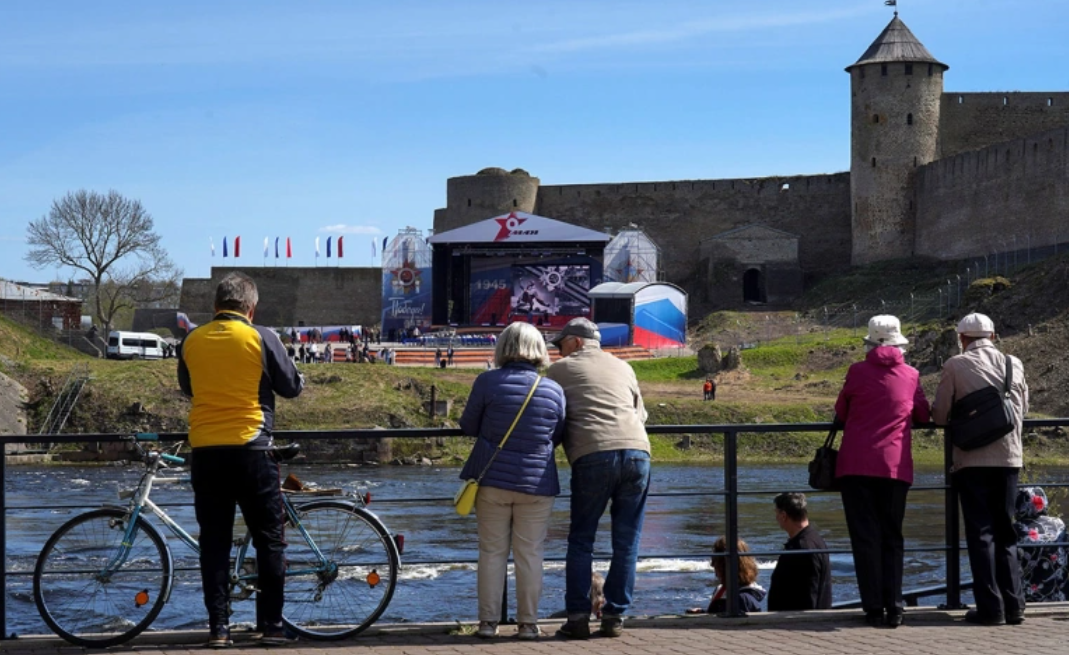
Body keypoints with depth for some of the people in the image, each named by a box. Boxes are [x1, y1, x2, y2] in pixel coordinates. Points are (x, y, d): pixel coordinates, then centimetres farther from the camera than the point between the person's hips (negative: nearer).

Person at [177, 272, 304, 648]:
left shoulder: (192, 342, 3)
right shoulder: (261, 338, -6)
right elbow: (291, 387, 3)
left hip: (205, 452, 3)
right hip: (250, 450, -3)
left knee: (214, 542, 8)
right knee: (269, 540, 7)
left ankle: (218, 627, 5)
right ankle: (271, 626, 6)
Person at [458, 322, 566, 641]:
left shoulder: (487, 381, -8)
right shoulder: (554, 390, -2)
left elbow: (468, 425, 1)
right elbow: (558, 437, 8)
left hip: (492, 479, -1)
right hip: (537, 482, 1)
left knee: (492, 552, 8)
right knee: (530, 554, 7)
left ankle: (488, 622, 9)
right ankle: (528, 623, 8)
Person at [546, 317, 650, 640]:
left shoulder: (561, 370, 12)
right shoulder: (623, 367, 23)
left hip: (593, 456, -3)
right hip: (636, 451, 3)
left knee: (581, 540, 7)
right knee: (626, 541, 8)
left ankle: (578, 617, 2)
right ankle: (615, 617, 7)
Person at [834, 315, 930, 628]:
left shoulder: (858, 372, -1)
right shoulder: (911, 375, 4)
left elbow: (841, 412, 9)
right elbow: (923, 415, 14)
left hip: (857, 465, -2)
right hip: (896, 467, 2)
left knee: (865, 537, 2)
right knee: (892, 537, 10)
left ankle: (874, 608, -2)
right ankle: (894, 607, 2)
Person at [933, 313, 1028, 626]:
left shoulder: (956, 366, -5)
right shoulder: (1013, 364, 6)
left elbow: (940, 415, -2)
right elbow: (1022, 409, 16)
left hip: (973, 459, -3)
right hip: (1009, 457, 3)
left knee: (981, 533, 1)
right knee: (1005, 532, 12)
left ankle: (990, 607, -2)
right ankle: (1013, 605, 9)